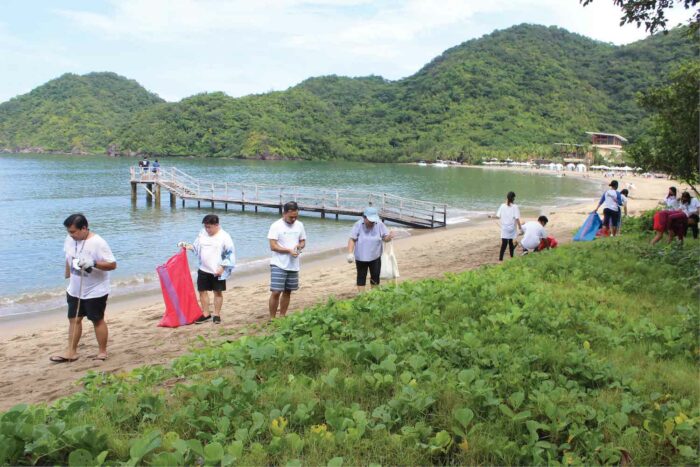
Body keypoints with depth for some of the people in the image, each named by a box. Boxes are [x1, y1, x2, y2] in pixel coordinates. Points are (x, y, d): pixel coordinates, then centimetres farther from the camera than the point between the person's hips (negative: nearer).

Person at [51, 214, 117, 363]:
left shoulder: (98, 243, -22)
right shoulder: (70, 240, -1)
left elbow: (112, 264, -23)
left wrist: (93, 263, -35)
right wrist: (68, 277, 21)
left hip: (95, 291, -6)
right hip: (74, 290, 6)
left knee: (97, 321, 6)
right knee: (73, 319, 10)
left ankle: (102, 352, 19)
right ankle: (71, 352, 20)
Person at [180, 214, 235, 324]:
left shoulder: (224, 236, -11)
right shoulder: (202, 233, 3)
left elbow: (231, 254, -10)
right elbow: (196, 247, 13)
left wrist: (223, 267, -16)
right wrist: (187, 246, -6)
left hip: (218, 271, -5)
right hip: (203, 270, 5)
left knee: (218, 292, 5)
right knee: (202, 291, 8)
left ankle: (217, 315, 16)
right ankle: (205, 314, 21)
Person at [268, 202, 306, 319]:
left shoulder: (299, 225, 7)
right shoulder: (276, 226, -10)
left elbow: (303, 241, 14)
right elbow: (273, 246, -14)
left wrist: (299, 246, -9)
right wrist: (289, 250, -23)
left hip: (294, 265, 5)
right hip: (278, 265, -5)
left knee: (287, 292, 12)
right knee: (276, 292, -8)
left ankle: (282, 317, 25)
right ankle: (272, 319, 3)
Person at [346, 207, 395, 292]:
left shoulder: (380, 225, -8)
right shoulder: (358, 225, -12)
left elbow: (385, 238, -4)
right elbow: (352, 239, -11)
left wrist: (389, 237, -28)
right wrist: (350, 253, -20)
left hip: (375, 257, 1)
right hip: (360, 257, -1)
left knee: (375, 277, 9)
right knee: (361, 277, 7)